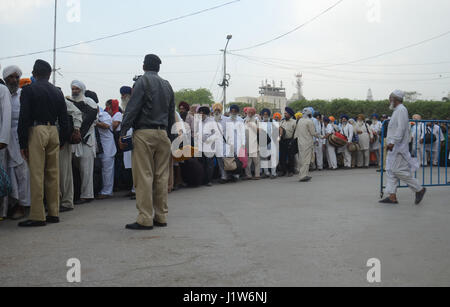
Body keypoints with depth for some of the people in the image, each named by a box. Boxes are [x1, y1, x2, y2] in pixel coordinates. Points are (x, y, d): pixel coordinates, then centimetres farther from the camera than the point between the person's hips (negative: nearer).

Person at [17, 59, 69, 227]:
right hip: (53, 131, 5)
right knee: (53, 174, 9)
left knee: (37, 174, -4)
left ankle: (38, 216, -4)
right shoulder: (58, 92, 12)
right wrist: (61, 141, 18)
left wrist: (23, 143, -6)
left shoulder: (29, 90, -3)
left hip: (36, 131, -5)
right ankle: (54, 213, 14)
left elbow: (24, 118, -9)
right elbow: (64, 120, 12)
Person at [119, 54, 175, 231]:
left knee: (144, 176, -6)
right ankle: (161, 217, 12)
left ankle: (145, 219, -6)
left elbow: (132, 109, -10)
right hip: (163, 133, 6)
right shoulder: (167, 85, 17)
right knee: (161, 176, 8)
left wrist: (123, 133, -9)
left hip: (144, 133, -6)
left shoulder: (143, 82, -3)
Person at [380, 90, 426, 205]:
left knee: (398, 170, -10)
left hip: (398, 147, -10)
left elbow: (401, 128, -23)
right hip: (394, 147, 10)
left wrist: (392, 142, -28)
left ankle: (419, 189, 1)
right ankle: (392, 196, 8)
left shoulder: (401, 110, -12)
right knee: (391, 171, 7)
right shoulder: (397, 110, 19)